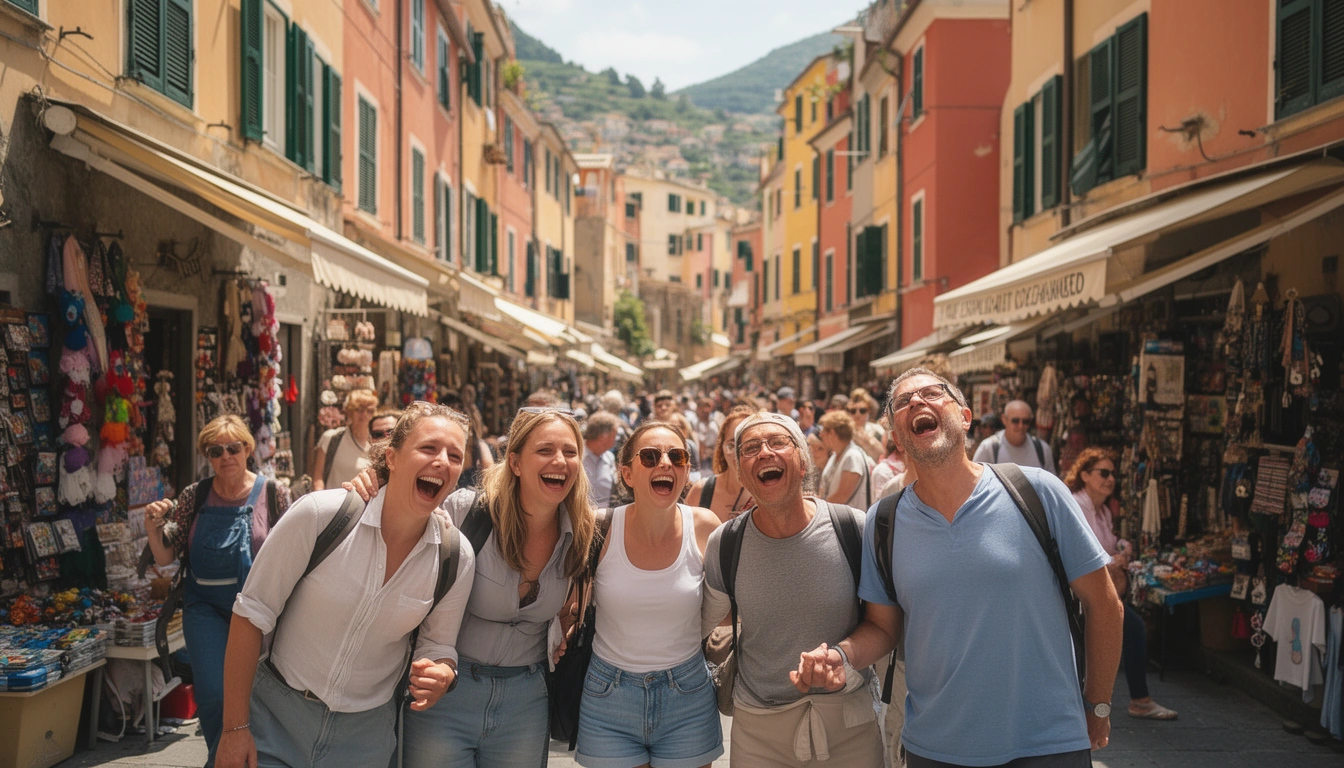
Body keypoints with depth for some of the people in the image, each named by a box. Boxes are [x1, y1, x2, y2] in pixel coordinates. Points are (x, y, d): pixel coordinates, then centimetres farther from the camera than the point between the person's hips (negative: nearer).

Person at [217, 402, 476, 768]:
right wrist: (235, 727, -12)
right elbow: (252, 615, -13)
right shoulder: (320, 513, -19)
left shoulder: (456, 558, -11)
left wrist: (441, 675, -21)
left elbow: (438, 645, 3)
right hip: (277, 714, -2)